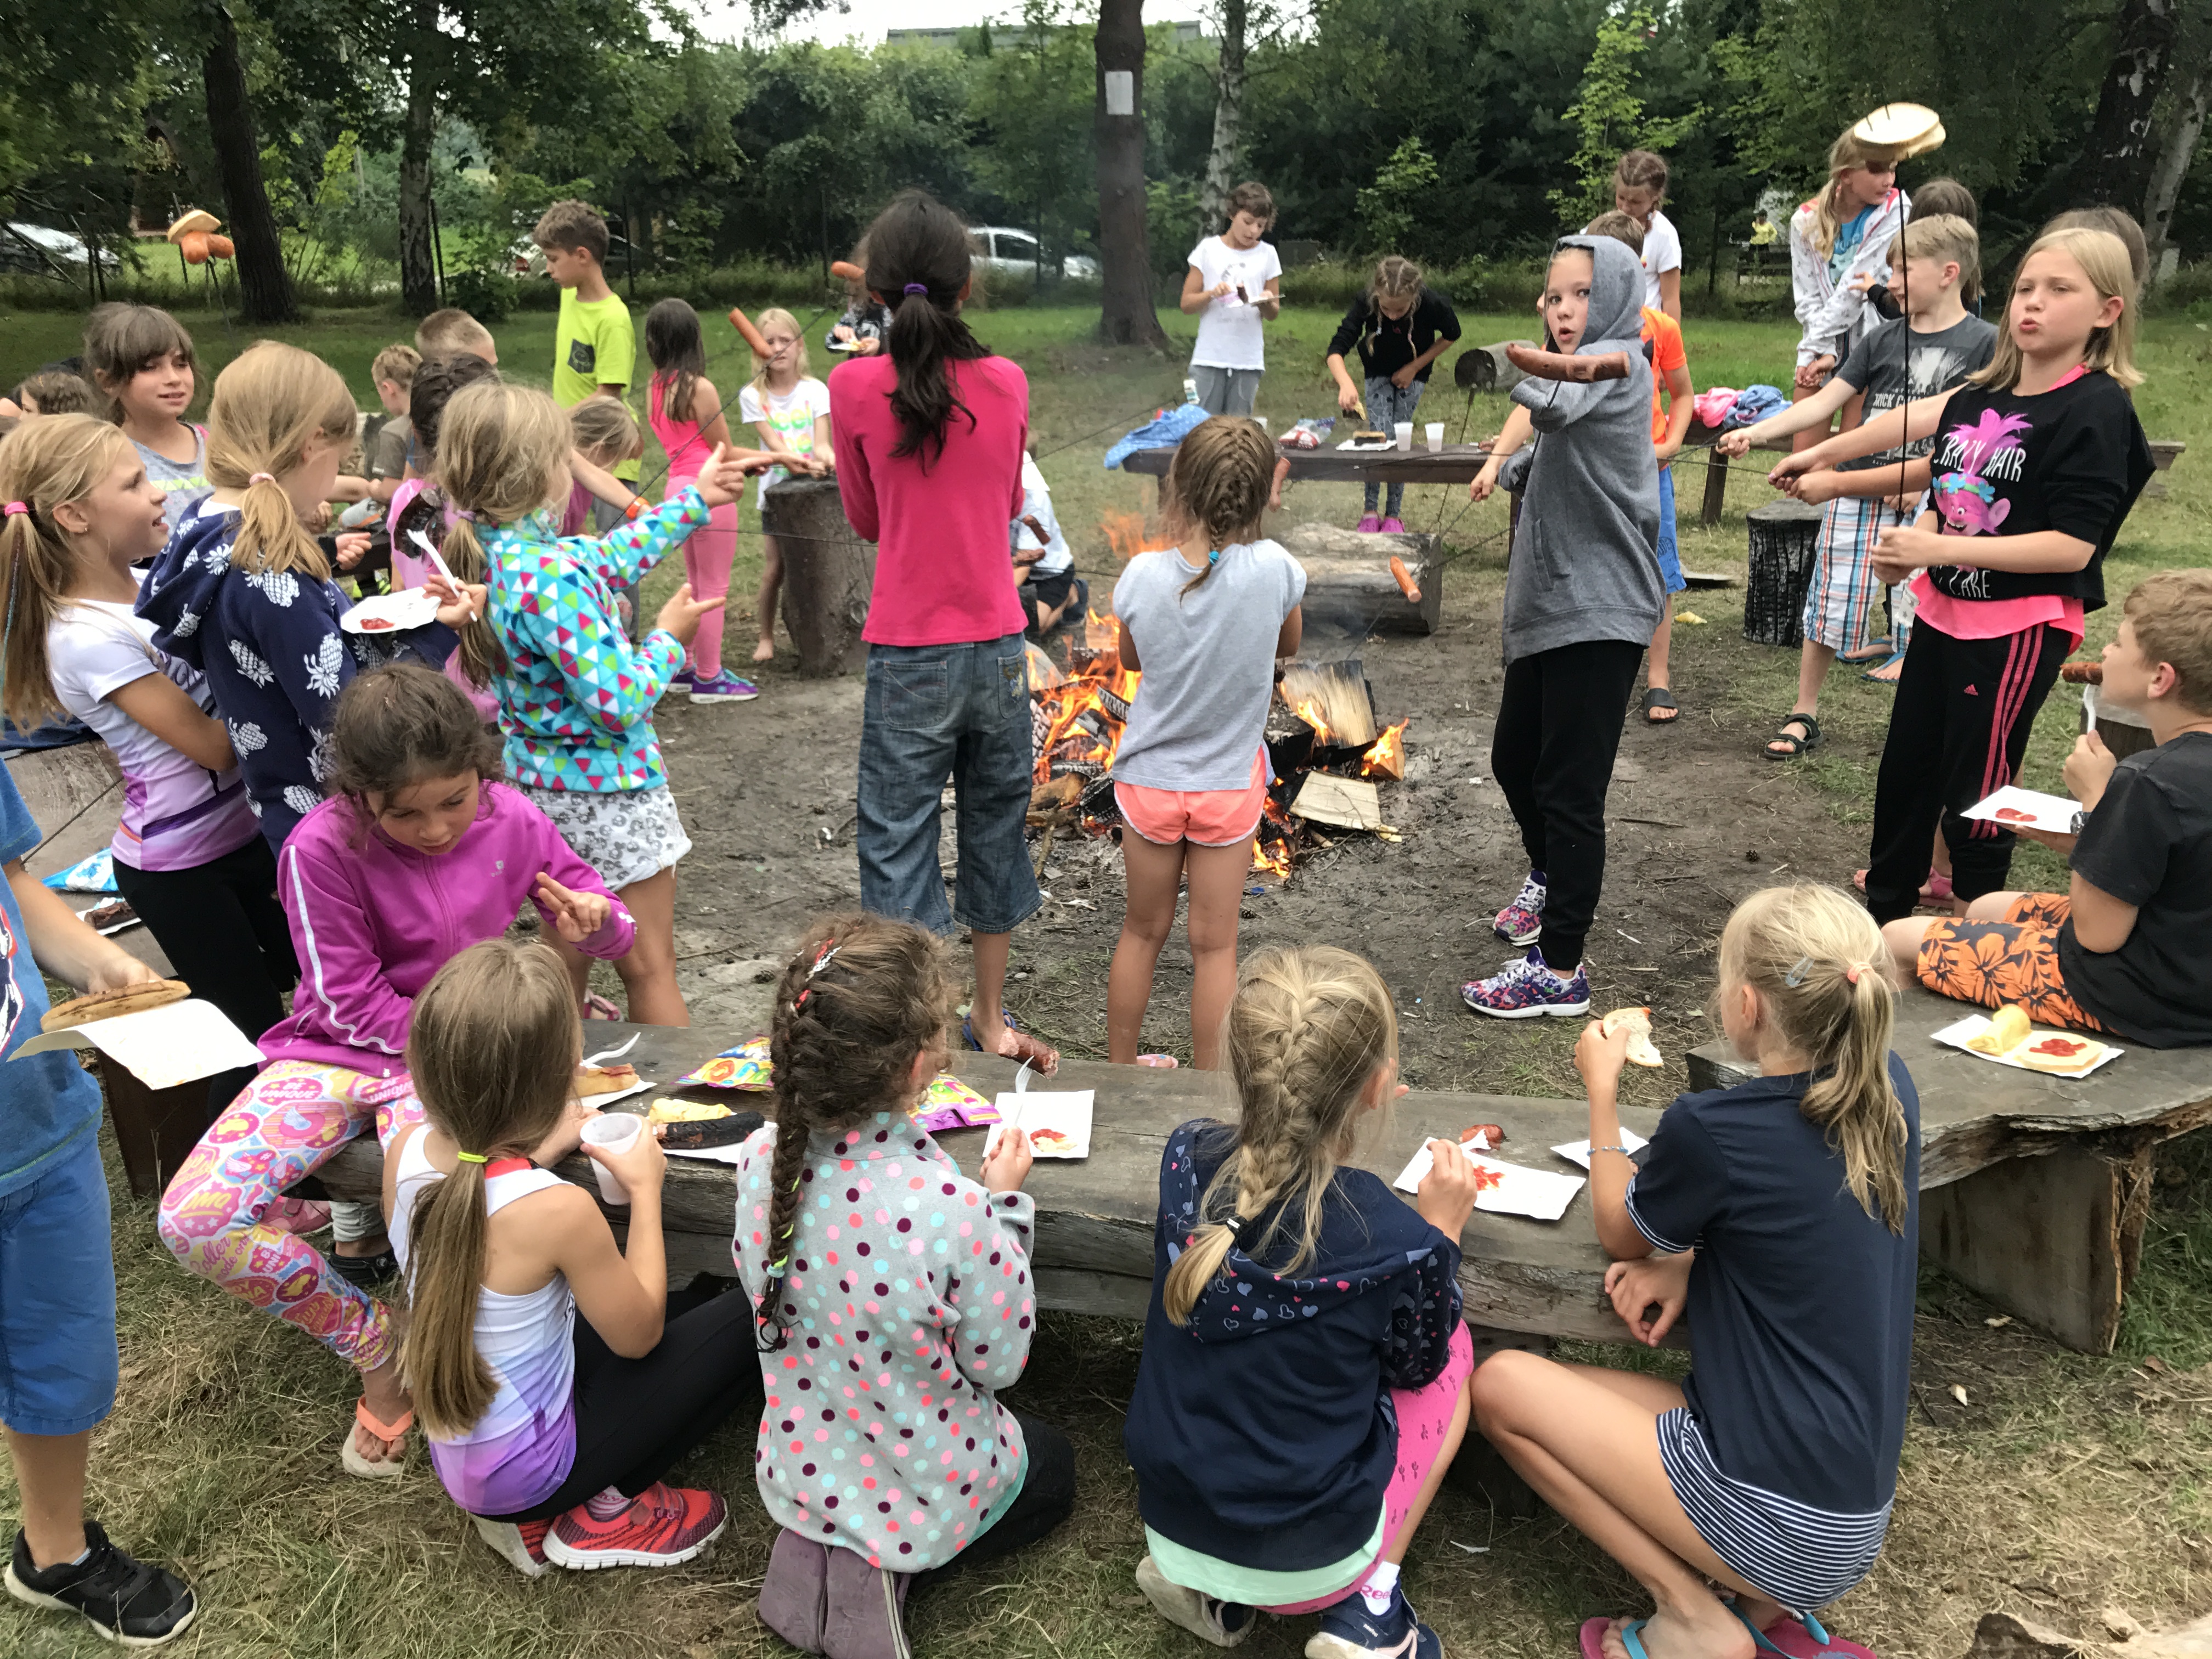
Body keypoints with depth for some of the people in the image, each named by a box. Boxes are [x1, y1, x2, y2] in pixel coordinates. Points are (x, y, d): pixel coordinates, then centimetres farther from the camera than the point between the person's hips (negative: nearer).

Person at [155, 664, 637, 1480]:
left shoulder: (511, 818, -9)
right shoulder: (322, 849, -18)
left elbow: (610, 921, 3)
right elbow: (352, 1005, -11)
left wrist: (595, 920, -21)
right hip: (342, 1052, 1)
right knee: (194, 1220, -19)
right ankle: (376, 1346, 4)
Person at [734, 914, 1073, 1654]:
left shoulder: (760, 1161, -20)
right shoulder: (951, 1211, -37)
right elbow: (998, 1363, -18)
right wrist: (1007, 1202, -10)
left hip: (798, 1473, 5)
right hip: (925, 1493, -5)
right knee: (1053, 1464, 30)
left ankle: (817, 1553, 10)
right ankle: (890, 1573, 5)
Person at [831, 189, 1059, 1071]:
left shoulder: (856, 386, -8)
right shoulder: (1007, 383, -2)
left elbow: (864, 519, 5)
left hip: (909, 657, -3)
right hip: (999, 645, 3)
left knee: (899, 841, 5)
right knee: (993, 827, 17)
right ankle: (991, 1021, 31)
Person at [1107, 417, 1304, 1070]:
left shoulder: (1143, 575, -16)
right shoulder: (1274, 569, -18)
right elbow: (1289, 645, 3)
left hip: (1149, 780, 1)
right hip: (1230, 784, -1)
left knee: (1142, 931, 18)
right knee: (1214, 944, 10)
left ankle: (1118, 1071, 33)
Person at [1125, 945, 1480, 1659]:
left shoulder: (1187, 1158, -15)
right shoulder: (1398, 1246, -26)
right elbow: (1418, 1366, -3)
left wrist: (1337, 1114, 10)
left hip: (1169, 1522, 4)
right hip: (1308, 1562, -4)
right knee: (1456, 1352, 17)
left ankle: (1201, 1581, 18)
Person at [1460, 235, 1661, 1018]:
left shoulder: (1618, 364, -12)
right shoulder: (1588, 370, 16)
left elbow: (1553, 402, -34)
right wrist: (1514, 466, 5)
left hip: (1597, 612, -9)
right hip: (1548, 605, 9)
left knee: (1569, 790, -6)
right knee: (1514, 761, 21)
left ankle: (1560, 972, 3)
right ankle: (1548, 876, 48)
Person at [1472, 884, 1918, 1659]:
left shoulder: (1711, 1130, -21)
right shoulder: (1889, 1086, -1)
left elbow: (1619, 1236, 2)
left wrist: (1602, 1090, 13)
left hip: (1782, 1526, -8)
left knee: (1501, 1383, 3)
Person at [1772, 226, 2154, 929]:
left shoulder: (2097, 410, -15)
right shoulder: (1977, 397, 6)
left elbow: (2073, 547, -22)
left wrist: (1938, 549, -25)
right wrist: (1908, 548, -4)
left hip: (2019, 629, -7)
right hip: (1941, 613, 7)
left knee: (1974, 798, 3)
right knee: (1904, 772, 18)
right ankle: (1883, 912, 35)